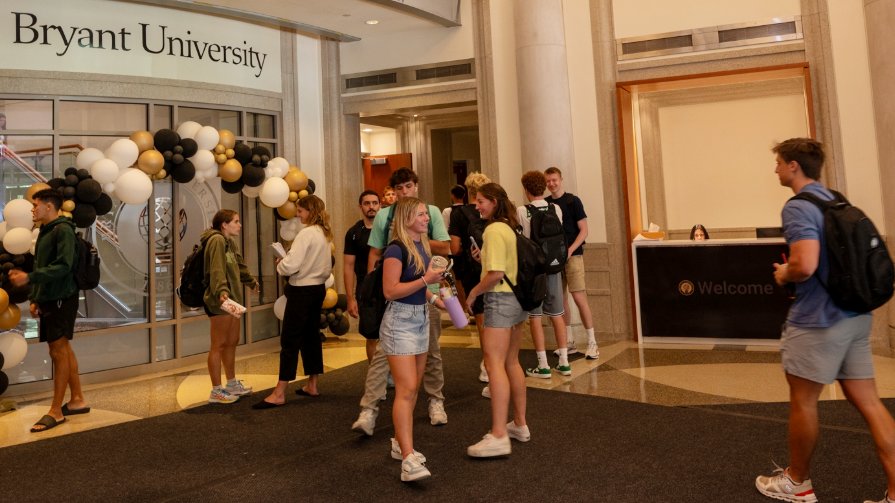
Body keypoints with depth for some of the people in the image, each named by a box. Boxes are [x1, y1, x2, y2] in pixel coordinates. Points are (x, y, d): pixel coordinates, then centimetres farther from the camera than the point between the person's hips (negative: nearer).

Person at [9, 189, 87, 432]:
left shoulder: (63, 230, -13)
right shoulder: (45, 231, 15)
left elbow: (62, 266, -23)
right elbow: (43, 267, 18)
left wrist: (29, 277, -30)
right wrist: (36, 298, 13)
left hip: (61, 300, -9)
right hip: (49, 299, 9)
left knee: (59, 351, -5)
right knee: (63, 349, 12)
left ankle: (56, 411, 0)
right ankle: (77, 399, 21)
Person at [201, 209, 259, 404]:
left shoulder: (230, 242, 18)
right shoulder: (217, 240, -13)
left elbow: (240, 266, 34)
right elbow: (216, 269, -27)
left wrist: (252, 281, 47)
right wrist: (221, 290, -41)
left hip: (232, 299, 10)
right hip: (220, 300, -10)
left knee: (232, 342, 16)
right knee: (218, 345, -4)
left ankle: (232, 384, 27)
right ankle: (216, 391, 3)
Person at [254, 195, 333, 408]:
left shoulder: (306, 233, -16)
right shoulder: (325, 234, 10)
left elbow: (291, 265, -22)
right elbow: (327, 268, 18)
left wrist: (279, 265, -3)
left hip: (302, 291, -9)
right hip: (318, 288, 9)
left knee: (290, 340, -6)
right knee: (311, 336, 14)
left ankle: (279, 394, -3)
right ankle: (312, 385, 21)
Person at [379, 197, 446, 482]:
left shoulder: (423, 247, 10)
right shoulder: (396, 249, -15)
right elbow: (390, 290, -20)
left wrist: (434, 299, 9)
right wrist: (425, 280, -21)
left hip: (421, 319, 9)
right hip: (400, 321, -9)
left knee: (412, 387, 14)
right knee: (406, 389, -14)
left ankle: (399, 443, 26)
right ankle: (408, 460, -14)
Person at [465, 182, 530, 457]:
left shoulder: (493, 230, -14)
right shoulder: (510, 228, 13)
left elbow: (496, 273, -20)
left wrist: (474, 292, -8)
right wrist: (484, 258, 12)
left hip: (500, 299, -10)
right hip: (518, 299, 10)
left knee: (494, 363, -10)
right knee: (511, 362, 17)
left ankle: (498, 436, -12)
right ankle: (519, 424, 26)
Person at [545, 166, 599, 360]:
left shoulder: (572, 201, -2)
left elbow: (583, 230, -4)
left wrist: (570, 250, -17)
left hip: (572, 256, -4)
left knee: (579, 298, -9)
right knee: (560, 299, 8)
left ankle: (592, 342, -1)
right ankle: (570, 342, 19)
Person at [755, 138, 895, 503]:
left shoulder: (798, 207, -17)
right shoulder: (837, 201, 13)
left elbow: (805, 265, -29)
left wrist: (783, 275, -7)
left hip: (818, 320, -9)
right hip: (855, 315, 9)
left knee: (803, 402, 7)